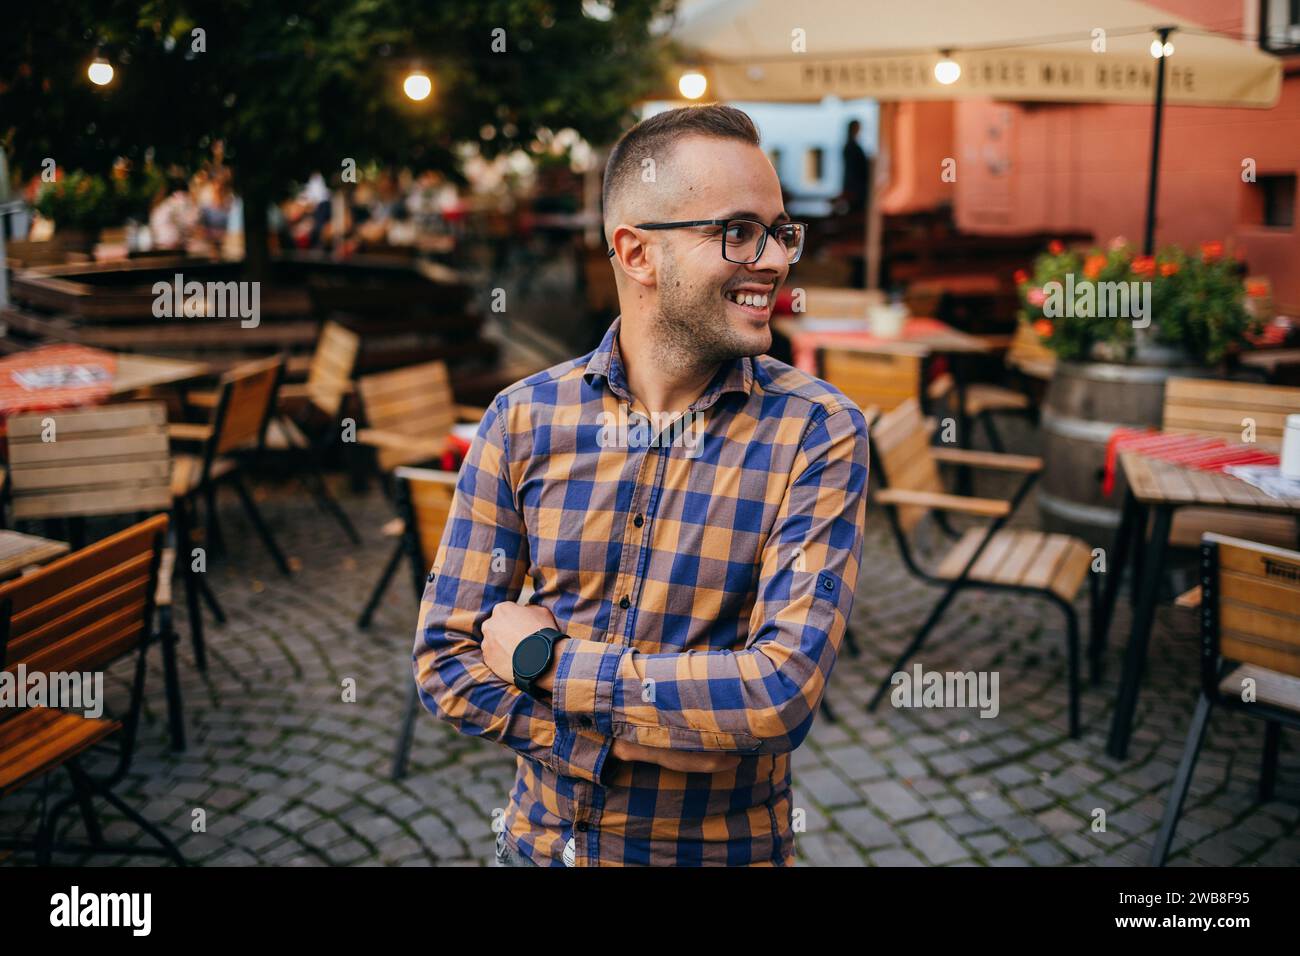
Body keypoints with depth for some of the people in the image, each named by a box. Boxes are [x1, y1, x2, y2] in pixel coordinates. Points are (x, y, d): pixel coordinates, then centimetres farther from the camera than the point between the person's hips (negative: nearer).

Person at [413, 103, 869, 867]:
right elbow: (446, 660, -8)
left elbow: (785, 688, -24)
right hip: (544, 836, 2)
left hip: (727, 845, -2)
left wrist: (542, 660, -18)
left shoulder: (819, 432, -15)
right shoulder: (523, 419, -8)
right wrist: (641, 741, -19)